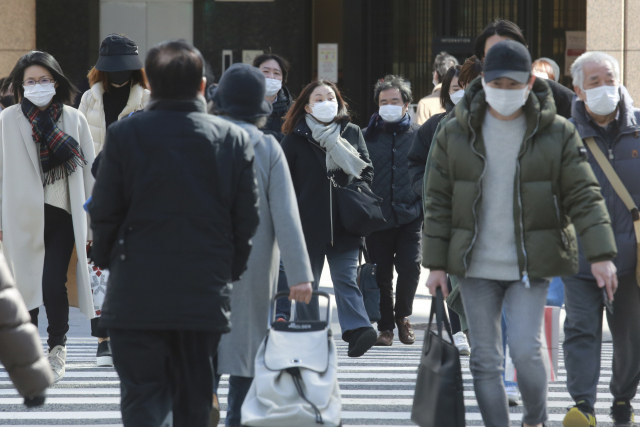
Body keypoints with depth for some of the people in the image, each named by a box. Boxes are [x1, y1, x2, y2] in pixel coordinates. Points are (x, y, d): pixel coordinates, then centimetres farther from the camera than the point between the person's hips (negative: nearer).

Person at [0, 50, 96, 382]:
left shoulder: (74, 120, 4)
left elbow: (87, 172, 6)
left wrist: (90, 223, 4)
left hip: (61, 217, -1)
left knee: (53, 284, -14)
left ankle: (57, 346, 6)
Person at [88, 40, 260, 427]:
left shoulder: (124, 135, -6)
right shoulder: (234, 140, -1)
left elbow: (104, 213, -2)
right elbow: (248, 217, 2)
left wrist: (108, 262, 15)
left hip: (136, 295, -2)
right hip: (207, 294, 2)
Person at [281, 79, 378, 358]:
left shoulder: (352, 133, 9)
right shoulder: (296, 138, 3)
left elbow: (367, 172, 15)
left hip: (344, 224, 0)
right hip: (308, 223, 0)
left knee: (346, 278, -9)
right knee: (307, 283, 7)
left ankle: (357, 329, -23)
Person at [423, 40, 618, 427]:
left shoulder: (557, 134, -2)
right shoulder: (455, 135, 1)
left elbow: (583, 196, -4)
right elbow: (438, 202, 5)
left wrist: (601, 254, -15)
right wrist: (436, 263, 2)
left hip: (531, 264, -2)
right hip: (476, 265, 2)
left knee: (525, 348, -11)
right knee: (486, 359, 3)